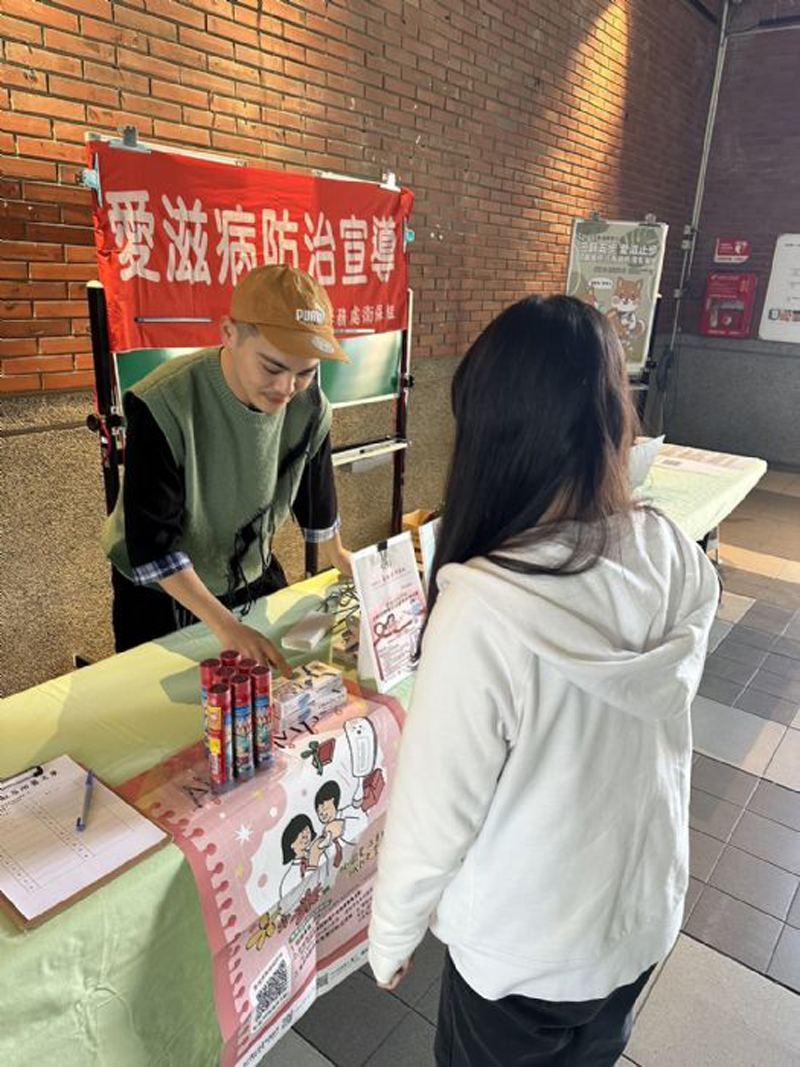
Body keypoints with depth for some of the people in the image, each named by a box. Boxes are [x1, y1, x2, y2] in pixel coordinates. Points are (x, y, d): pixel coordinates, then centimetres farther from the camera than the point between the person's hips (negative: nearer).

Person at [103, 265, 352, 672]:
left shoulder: (309, 408, -17)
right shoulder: (161, 405, -32)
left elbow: (314, 486, 3)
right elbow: (152, 542, -31)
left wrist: (337, 552, 16)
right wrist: (224, 624, -37)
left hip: (254, 576, 4)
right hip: (160, 591, -4)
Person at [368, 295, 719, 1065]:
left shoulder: (483, 610, -36)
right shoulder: (678, 560, -18)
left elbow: (436, 812, -25)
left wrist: (390, 935, -5)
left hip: (526, 947, -4)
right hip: (648, 910, 5)